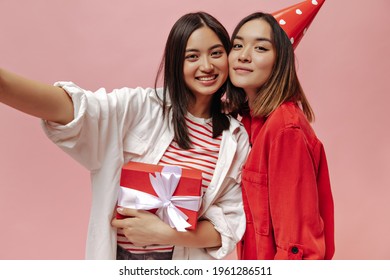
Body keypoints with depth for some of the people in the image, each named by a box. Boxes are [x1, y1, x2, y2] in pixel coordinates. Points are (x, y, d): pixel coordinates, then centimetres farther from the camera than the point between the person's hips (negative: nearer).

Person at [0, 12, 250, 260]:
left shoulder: (236, 138, -6)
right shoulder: (139, 107, -12)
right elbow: (72, 107, -30)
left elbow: (230, 225, -7)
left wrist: (164, 233, -22)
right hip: (117, 254, 0)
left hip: (187, 257, 1)